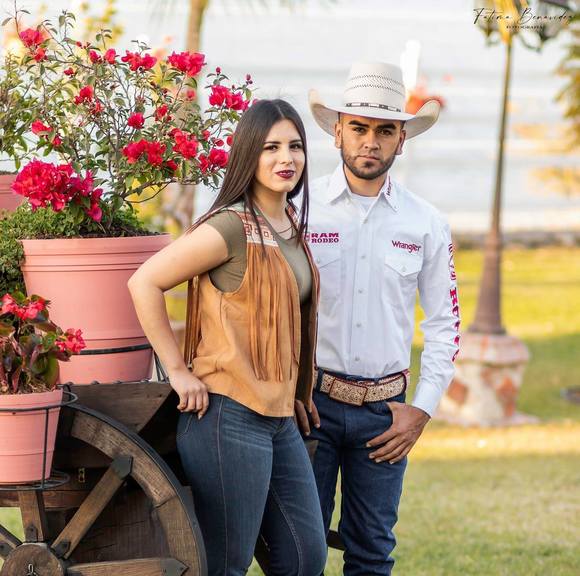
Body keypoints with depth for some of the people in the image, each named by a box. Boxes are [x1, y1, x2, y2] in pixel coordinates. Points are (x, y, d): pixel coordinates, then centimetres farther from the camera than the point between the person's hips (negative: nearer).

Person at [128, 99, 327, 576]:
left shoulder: (292, 225, 12)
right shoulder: (232, 227, -14)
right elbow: (144, 283, -17)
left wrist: (296, 397, 15)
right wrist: (178, 371, -15)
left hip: (279, 417, 8)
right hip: (229, 414, -8)